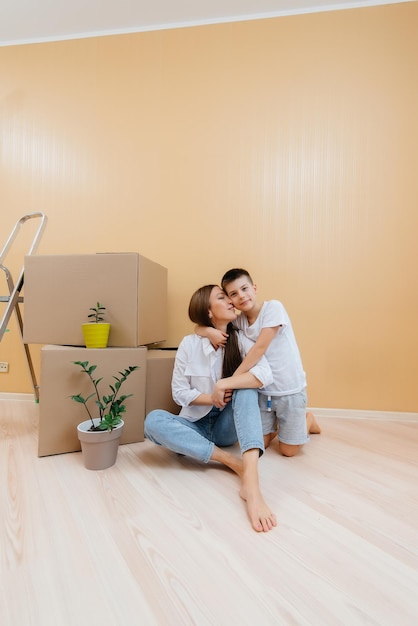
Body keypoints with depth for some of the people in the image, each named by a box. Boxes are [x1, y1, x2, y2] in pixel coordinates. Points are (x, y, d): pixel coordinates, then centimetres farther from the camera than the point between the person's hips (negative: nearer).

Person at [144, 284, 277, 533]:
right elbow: (179, 393, -6)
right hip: (197, 425, 0)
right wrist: (212, 398, -19)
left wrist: (222, 385, -27)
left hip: (228, 425, 0)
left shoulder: (240, 339, -7)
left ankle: (251, 484, -43)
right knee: (153, 421, -28)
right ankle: (235, 462, -29)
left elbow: (265, 375, -24)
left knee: (245, 387, -29)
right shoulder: (189, 343, -9)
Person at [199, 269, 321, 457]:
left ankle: (308, 419, 32)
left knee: (288, 451, 5)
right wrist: (209, 331, -22)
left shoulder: (273, 307, -15)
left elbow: (260, 347, -23)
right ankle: (276, 424, 36)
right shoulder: (239, 321, 0)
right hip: (262, 390, 5)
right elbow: (198, 327, 3)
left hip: (290, 389, -4)